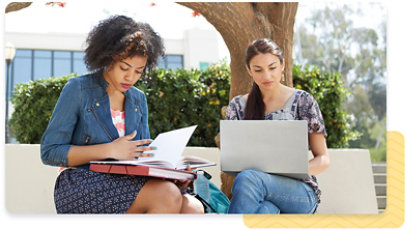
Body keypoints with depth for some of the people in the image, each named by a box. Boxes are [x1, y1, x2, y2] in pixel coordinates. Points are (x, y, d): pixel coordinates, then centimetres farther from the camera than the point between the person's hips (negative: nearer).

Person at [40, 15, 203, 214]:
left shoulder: (138, 99, 18)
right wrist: (110, 150, -15)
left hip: (127, 186, 5)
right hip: (80, 188, -5)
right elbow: (49, 152, -5)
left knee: (193, 207, -26)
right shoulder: (78, 89, 0)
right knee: (167, 195, -32)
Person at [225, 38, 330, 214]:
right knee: (264, 210, -39)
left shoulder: (302, 100, 6)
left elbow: (323, 159, 5)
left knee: (246, 179, -36)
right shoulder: (237, 106, 15)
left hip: (300, 193, -2)